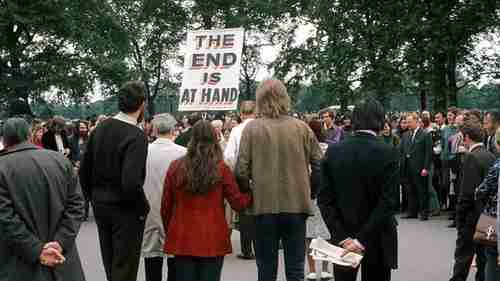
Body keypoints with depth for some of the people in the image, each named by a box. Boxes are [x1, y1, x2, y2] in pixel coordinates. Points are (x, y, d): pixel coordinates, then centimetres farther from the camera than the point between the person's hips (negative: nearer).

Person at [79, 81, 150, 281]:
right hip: (125, 209, -7)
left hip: (100, 205, 7)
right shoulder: (136, 136, -20)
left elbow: (84, 171, 6)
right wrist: (143, 207, -13)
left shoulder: (100, 128, 1)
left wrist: (93, 197, 17)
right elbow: (131, 183, -29)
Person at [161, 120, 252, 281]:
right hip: (213, 240, -1)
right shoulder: (221, 168, -7)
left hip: (182, 239, 2)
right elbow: (238, 203, -2)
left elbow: (166, 206, 5)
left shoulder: (175, 167, -1)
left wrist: (169, 231, 18)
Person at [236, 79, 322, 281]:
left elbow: (242, 170, -7)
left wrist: (247, 194, 10)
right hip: (297, 204, 1)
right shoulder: (302, 128, -1)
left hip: (264, 205, -1)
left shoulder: (252, 128, -5)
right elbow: (319, 165, 1)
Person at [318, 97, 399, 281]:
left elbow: (324, 200, -7)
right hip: (378, 241, -2)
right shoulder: (388, 153, -13)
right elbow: (389, 203, -18)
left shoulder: (333, 152, -5)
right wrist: (362, 240, -17)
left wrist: (342, 237, -10)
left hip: (342, 237, 2)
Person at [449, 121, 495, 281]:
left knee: (463, 255, 1)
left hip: (473, 216, -7)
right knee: (484, 255, 13)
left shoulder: (471, 157, -16)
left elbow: (467, 192, -20)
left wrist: (460, 217, -12)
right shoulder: (491, 156, 7)